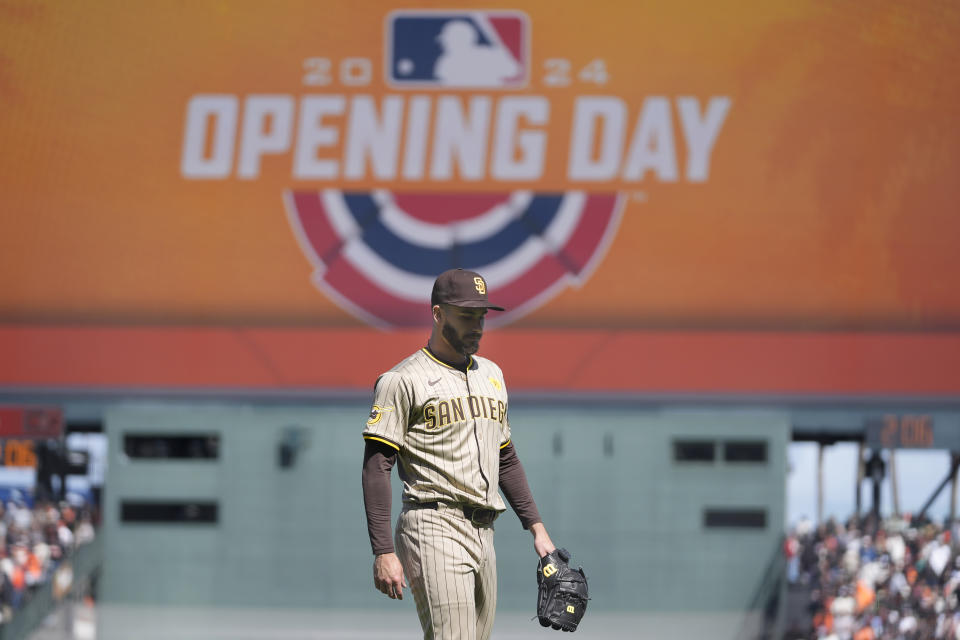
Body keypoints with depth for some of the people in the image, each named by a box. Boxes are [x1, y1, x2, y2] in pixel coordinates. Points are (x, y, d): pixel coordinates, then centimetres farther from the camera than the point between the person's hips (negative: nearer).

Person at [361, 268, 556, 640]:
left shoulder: (491, 374, 20)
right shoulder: (403, 380, -4)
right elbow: (376, 468, -9)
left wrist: (536, 526, 20)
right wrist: (383, 553, -17)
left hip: (483, 534, 8)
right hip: (434, 532, -8)